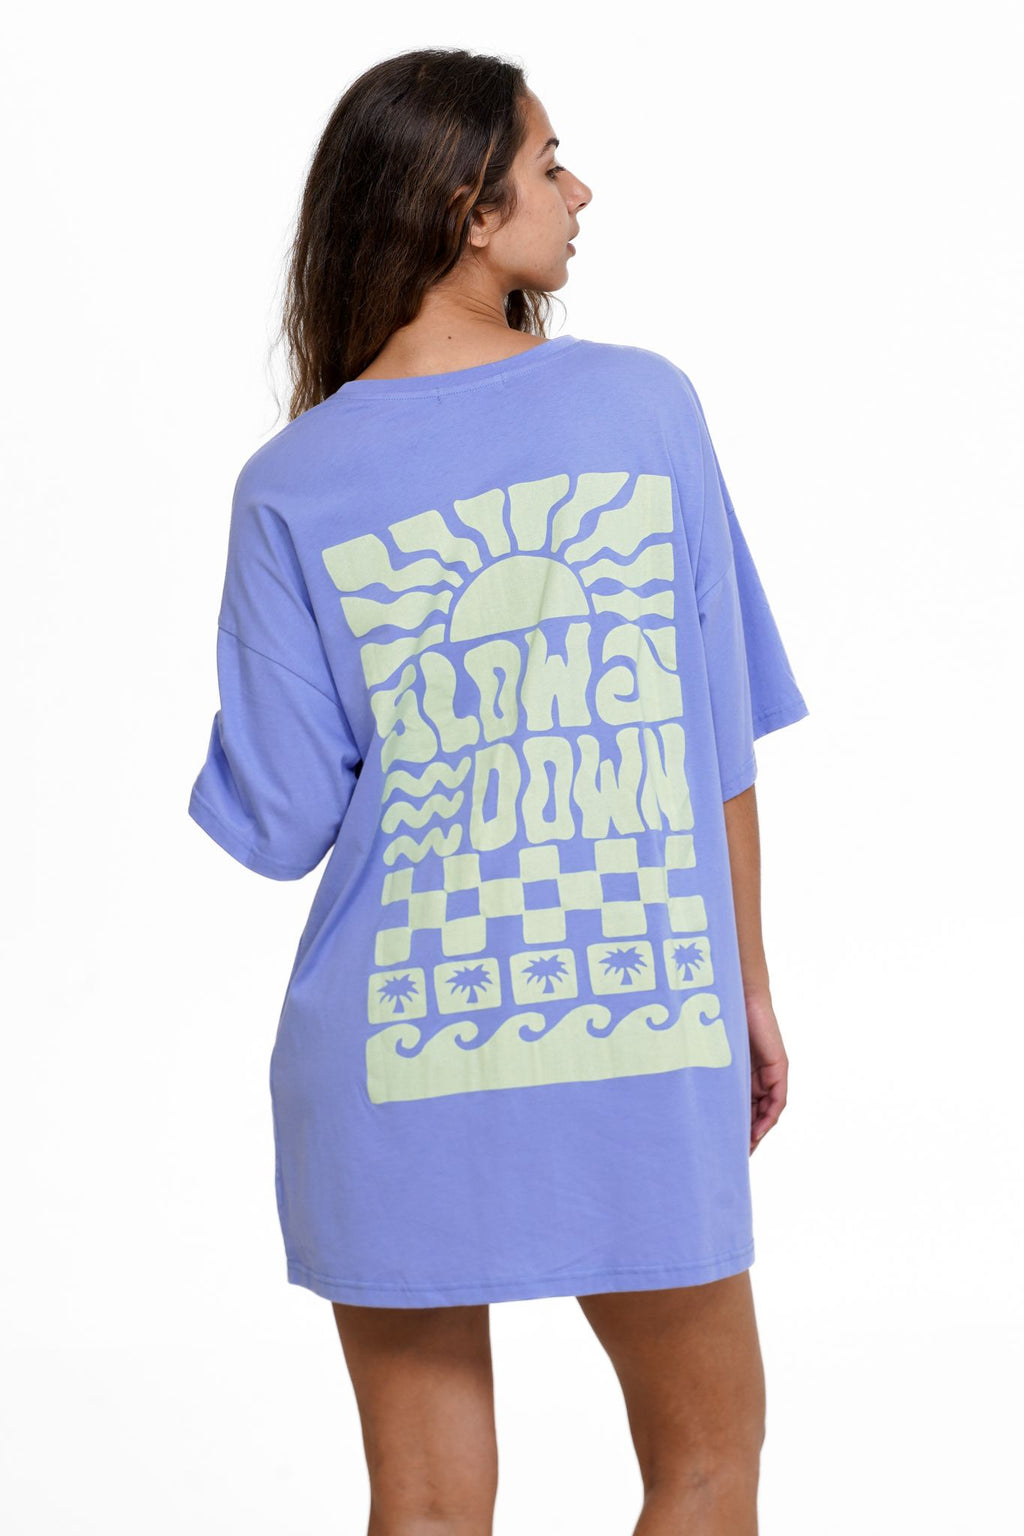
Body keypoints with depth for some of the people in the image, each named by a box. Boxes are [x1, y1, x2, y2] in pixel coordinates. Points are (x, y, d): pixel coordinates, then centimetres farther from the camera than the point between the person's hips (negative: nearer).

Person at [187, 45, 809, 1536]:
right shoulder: (644, 406, -5)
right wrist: (749, 985, 10)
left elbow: (278, 825, -5)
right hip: (642, 1050, 0)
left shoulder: (291, 488, -6)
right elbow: (723, 740, -1)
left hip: (391, 1078, 0)